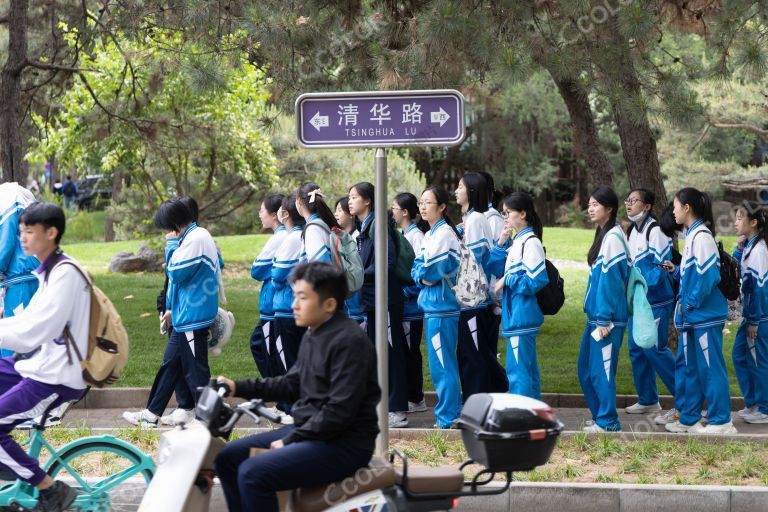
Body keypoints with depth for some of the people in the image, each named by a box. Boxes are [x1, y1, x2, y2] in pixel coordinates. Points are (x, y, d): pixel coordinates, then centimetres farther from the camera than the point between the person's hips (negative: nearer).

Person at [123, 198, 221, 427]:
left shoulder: (196, 239, -18)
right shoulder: (194, 236, 14)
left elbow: (177, 273, -19)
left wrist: (171, 244, -8)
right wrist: (172, 308, 23)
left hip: (193, 318, -11)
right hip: (184, 316, 11)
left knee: (195, 369, -4)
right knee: (170, 364, 15)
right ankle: (151, 415, 23)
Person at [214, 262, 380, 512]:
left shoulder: (349, 341, -19)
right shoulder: (313, 335, 11)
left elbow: (340, 411, -23)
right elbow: (292, 384, 21)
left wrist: (290, 441, -16)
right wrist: (240, 388, 11)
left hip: (344, 444, -10)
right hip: (307, 430, 10)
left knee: (252, 473, -25)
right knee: (228, 458, 10)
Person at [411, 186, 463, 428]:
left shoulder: (444, 233, -13)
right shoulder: (429, 235, 17)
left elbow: (432, 271, -18)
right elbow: (416, 267, 13)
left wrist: (422, 273, 2)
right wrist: (423, 277, -6)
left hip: (441, 307, -10)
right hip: (431, 305, 10)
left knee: (441, 365, -7)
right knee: (443, 364, 14)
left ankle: (447, 418, -2)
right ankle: (453, 413, 20)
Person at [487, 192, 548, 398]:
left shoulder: (531, 242, -13)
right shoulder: (516, 241, 14)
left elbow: (537, 280, -20)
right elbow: (495, 268, 17)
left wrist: (507, 280, -13)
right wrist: (501, 244, 6)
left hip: (522, 316, -10)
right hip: (516, 314, 10)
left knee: (517, 369, -8)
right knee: (528, 368, 15)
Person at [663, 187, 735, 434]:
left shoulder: (701, 236, -17)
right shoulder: (691, 234, 12)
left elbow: (708, 275, -21)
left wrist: (691, 303, -17)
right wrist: (675, 269, 6)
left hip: (705, 315, -10)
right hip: (691, 315, 10)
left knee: (710, 367, -3)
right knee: (691, 367, 15)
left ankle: (721, 421, 4)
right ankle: (689, 419, 23)